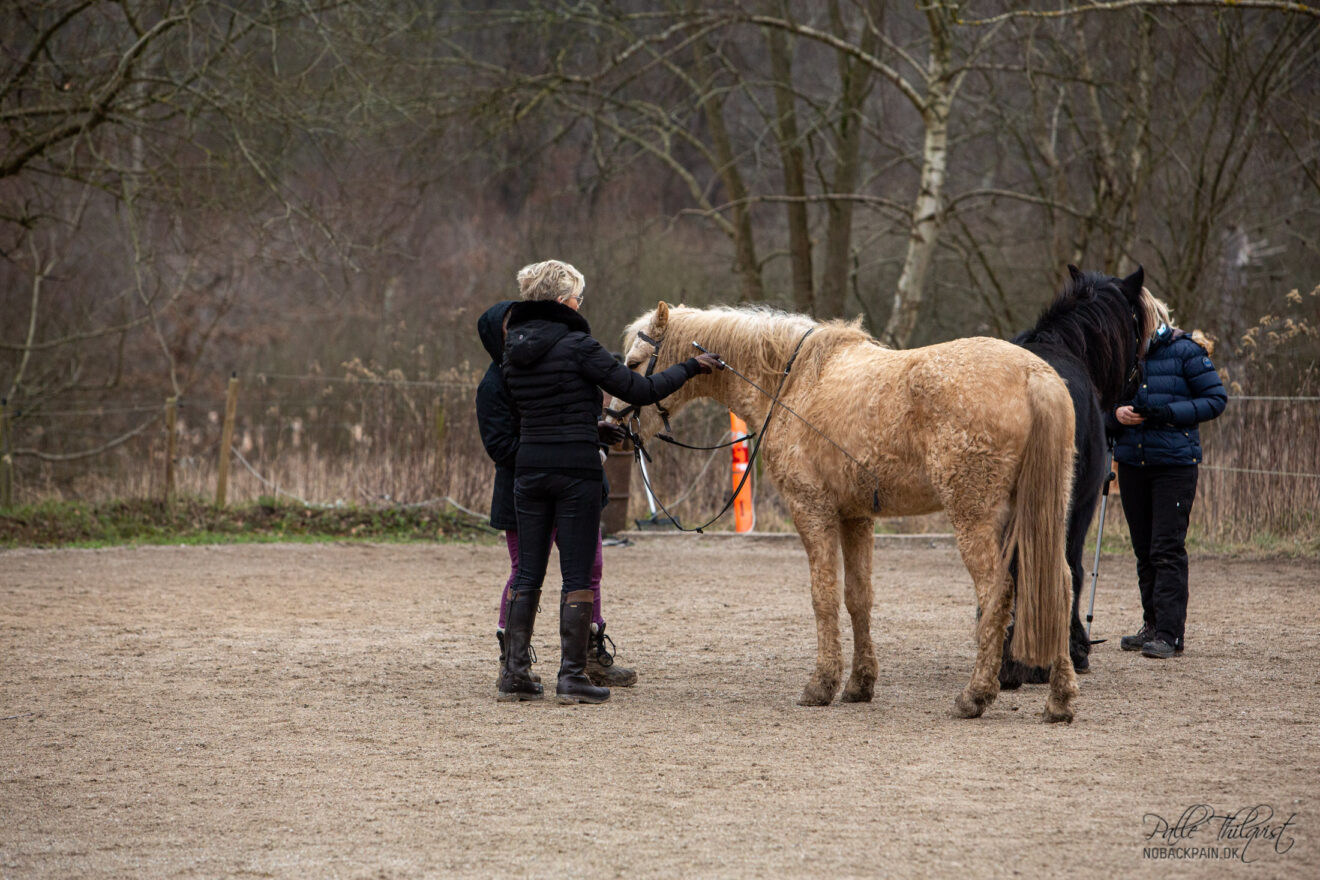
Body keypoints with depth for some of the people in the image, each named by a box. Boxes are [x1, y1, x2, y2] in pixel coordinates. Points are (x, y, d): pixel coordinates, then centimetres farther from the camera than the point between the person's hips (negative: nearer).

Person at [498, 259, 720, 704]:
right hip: (575, 469, -6)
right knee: (577, 575, 0)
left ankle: (515, 673, 10)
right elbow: (639, 391, -11)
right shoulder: (577, 346, -12)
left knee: (528, 572, 10)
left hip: (528, 467, 6)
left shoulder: (514, 350, 8)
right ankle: (572, 676, 0)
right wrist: (690, 368, 2)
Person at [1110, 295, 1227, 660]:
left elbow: (1216, 399, -5)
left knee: (1167, 548, -10)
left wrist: (1172, 412, -18)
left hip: (1174, 464, -5)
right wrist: (1116, 414, -11)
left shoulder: (1185, 352, -5)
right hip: (1132, 463, 5)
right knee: (1144, 550, 11)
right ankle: (1152, 625, 21)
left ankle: (1169, 633, -10)